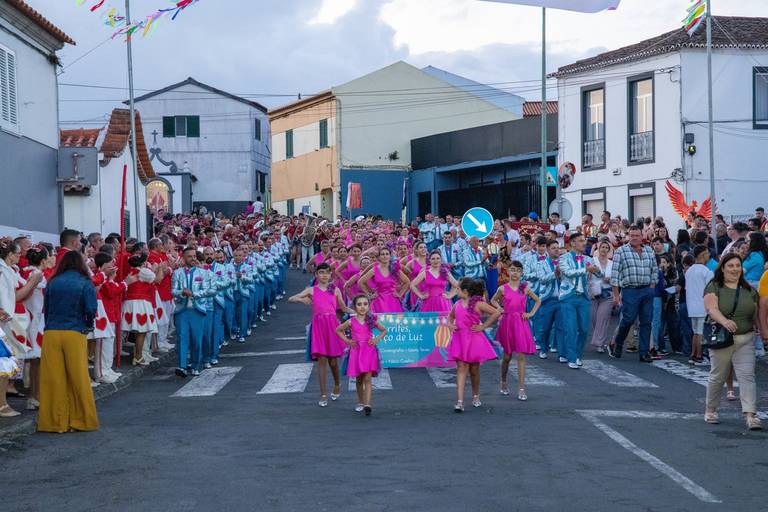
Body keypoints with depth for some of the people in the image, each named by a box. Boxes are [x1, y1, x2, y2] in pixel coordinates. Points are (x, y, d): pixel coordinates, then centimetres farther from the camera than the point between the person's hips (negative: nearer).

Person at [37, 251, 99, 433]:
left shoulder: (52, 283, 6)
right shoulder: (85, 284, -1)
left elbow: (46, 309, 8)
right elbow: (91, 310, -9)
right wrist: (88, 324, 10)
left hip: (51, 334, 2)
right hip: (75, 334, -2)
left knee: (53, 379, 5)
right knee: (79, 379, 7)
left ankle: (55, 421, 9)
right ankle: (81, 420, 13)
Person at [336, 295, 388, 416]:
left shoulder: (372, 321, 2)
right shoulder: (351, 322, 0)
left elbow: (384, 330, 16)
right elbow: (338, 330, 14)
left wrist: (377, 339, 0)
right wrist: (347, 340, 2)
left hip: (369, 351, -1)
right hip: (356, 351, 1)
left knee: (367, 379, -11)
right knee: (359, 379, 11)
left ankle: (367, 404, -19)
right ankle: (360, 402, 27)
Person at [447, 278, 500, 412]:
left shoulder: (478, 304, -9)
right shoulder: (458, 304, 7)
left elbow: (496, 313, -11)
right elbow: (451, 316, 27)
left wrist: (483, 326, -10)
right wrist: (450, 324, 6)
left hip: (474, 340, -3)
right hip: (460, 340, 3)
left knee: (474, 370, 9)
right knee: (461, 369, -6)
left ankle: (476, 397, 32)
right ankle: (460, 401, -13)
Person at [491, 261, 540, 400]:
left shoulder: (525, 288, 2)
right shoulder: (503, 289, 0)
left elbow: (538, 301, 14)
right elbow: (493, 300, 18)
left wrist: (531, 313, 3)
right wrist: (499, 308, 0)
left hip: (521, 323, 0)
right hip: (507, 322, 0)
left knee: (521, 356, -7)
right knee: (507, 355, 10)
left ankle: (521, 389, -7)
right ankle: (503, 382, 32)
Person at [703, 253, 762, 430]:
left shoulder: (749, 290, 10)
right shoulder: (714, 287, -3)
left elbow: (756, 314, 15)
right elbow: (711, 309, -18)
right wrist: (725, 321, -36)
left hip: (745, 340, 2)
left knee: (747, 376, -8)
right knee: (718, 377, 9)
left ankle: (750, 416, -13)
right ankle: (710, 411, 27)